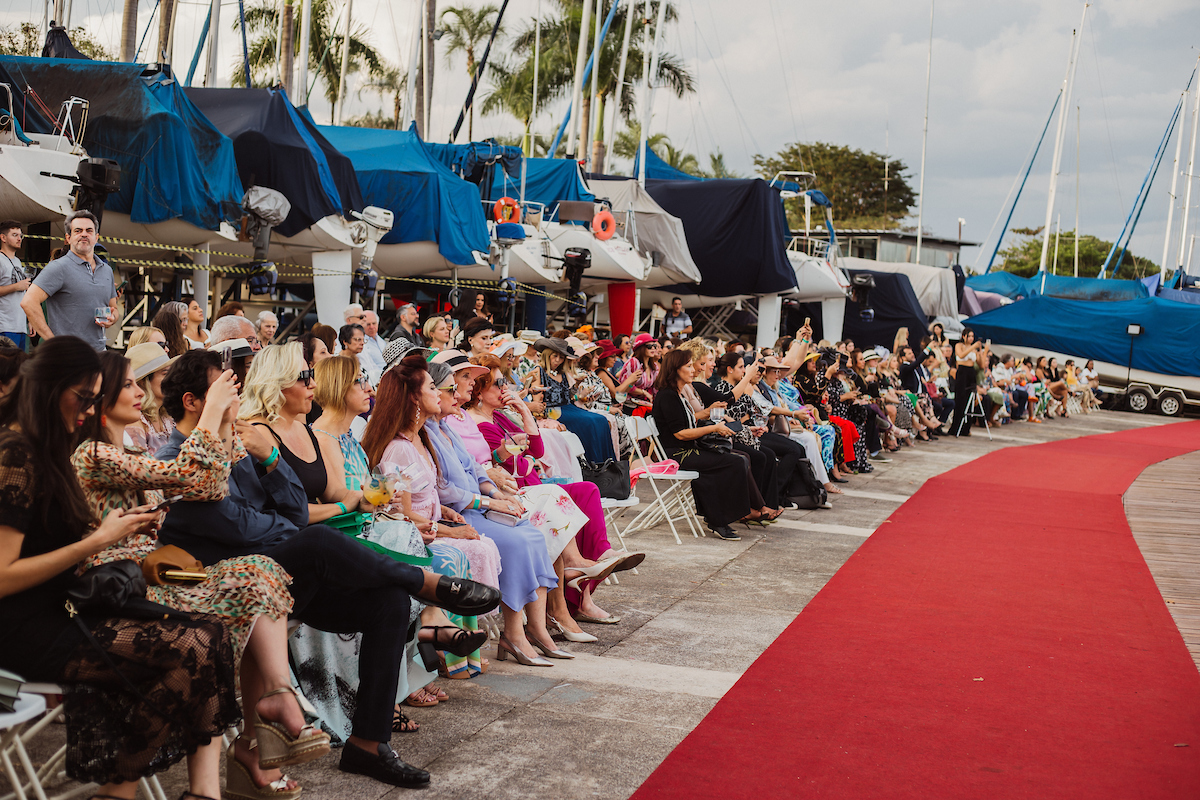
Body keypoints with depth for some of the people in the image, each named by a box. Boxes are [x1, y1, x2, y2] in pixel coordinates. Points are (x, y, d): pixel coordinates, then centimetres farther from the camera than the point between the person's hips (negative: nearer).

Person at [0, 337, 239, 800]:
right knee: (192, 651, -25)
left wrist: (112, 529, 5)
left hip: (61, 610, 10)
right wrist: (96, 541, -15)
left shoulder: (43, 449, 17)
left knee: (210, 632, -12)